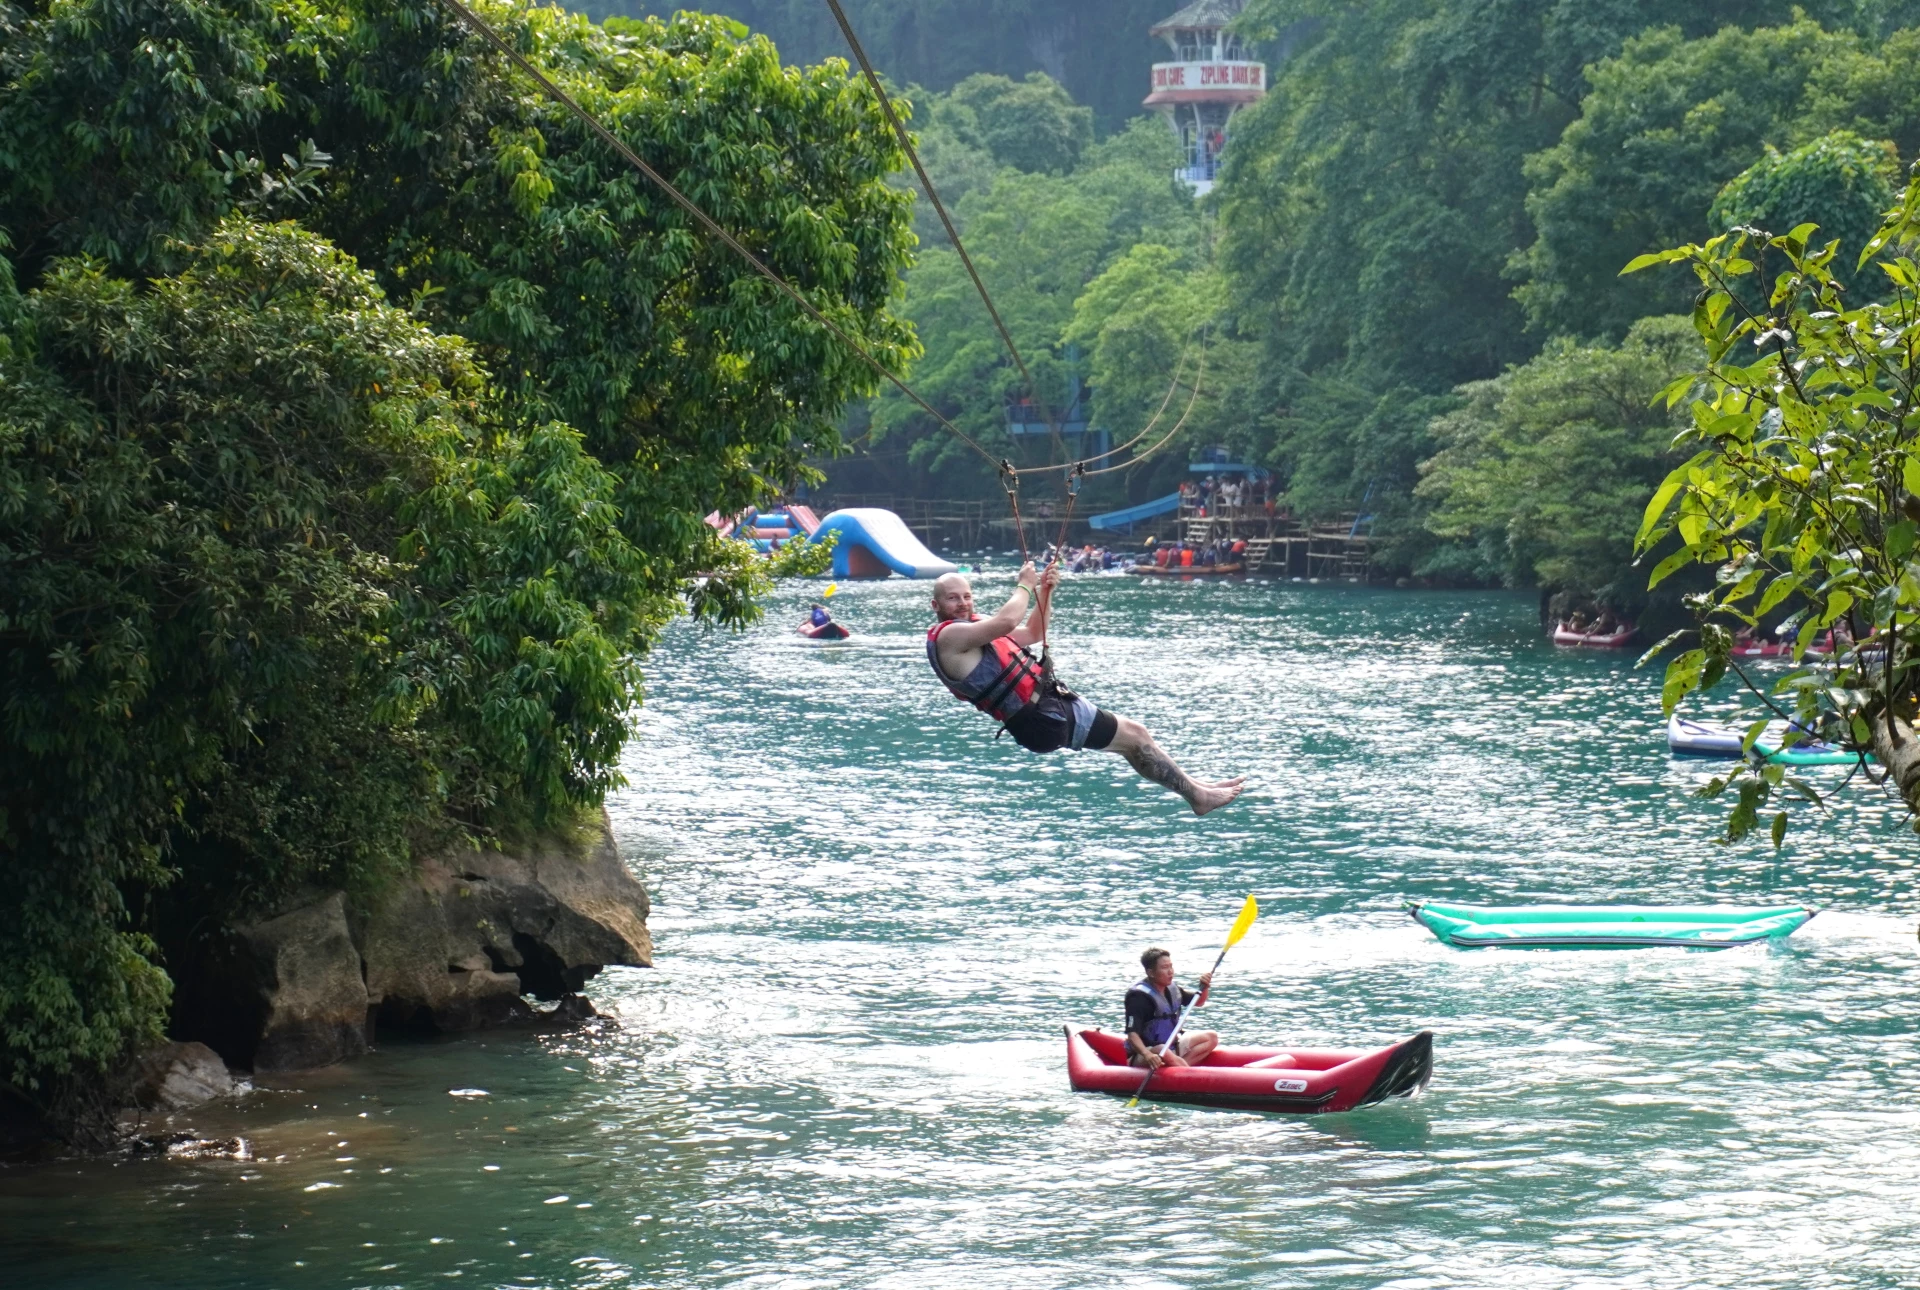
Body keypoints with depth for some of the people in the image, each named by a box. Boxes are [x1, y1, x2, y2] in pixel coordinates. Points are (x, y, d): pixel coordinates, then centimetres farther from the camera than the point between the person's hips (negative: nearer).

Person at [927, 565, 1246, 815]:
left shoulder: (969, 627, 16)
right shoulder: (948, 635, -16)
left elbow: (1032, 634, 24)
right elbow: (1007, 621, -32)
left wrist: (1044, 593, 8)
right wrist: (1024, 586, -14)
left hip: (1046, 701, 10)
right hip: (1041, 718, -10)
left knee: (1133, 734, 18)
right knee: (1135, 736, 0)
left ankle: (1190, 784, 30)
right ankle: (1198, 795, 12)